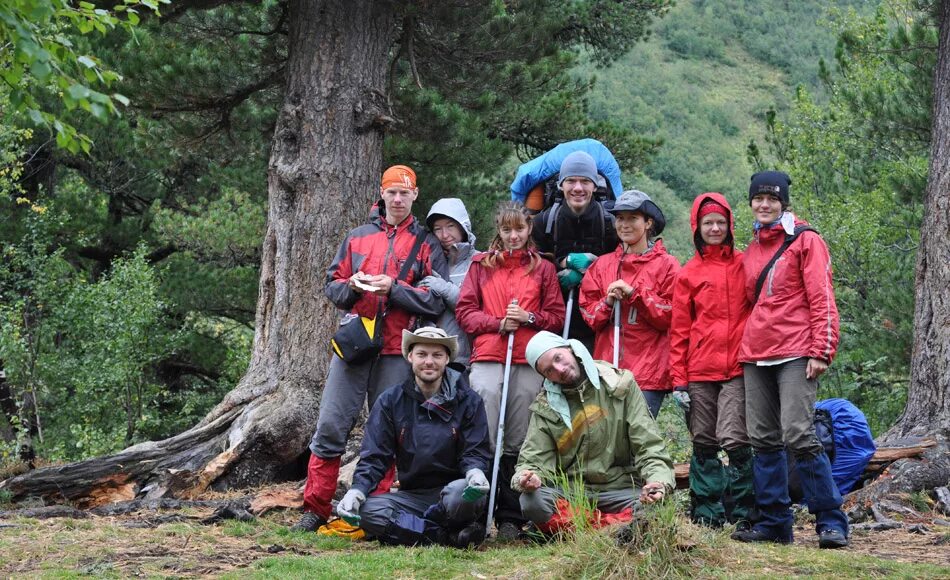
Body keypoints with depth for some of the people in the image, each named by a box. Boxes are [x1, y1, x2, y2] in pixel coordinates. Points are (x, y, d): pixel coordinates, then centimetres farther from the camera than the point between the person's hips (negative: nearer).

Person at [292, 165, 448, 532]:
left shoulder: (426, 245, 7)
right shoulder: (358, 237, 16)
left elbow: (436, 301, -2)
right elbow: (331, 285, 17)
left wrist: (393, 288, -14)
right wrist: (351, 286, -5)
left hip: (396, 351, -2)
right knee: (331, 426, -3)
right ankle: (316, 509, 3)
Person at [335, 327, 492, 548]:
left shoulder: (468, 401, 1)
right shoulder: (390, 401, 5)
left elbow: (475, 452, -1)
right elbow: (374, 455, 1)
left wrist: (475, 472, -26)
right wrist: (357, 490, -18)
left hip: (453, 488, -2)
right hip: (411, 495, 2)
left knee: (460, 492, -38)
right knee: (368, 511, -27)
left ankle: (407, 527, -13)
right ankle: (452, 536, -28)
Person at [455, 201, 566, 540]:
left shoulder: (543, 269, 14)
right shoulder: (481, 265, 14)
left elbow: (557, 316, 12)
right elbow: (464, 311, 8)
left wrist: (529, 317, -6)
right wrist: (498, 322, -6)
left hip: (528, 363, 0)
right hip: (488, 359, 0)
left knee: (518, 445, -1)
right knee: (483, 440, -10)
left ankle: (511, 519, 4)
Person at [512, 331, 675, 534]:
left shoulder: (620, 384, 1)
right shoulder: (545, 408, 5)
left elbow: (649, 445, -4)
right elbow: (534, 461, 0)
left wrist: (659, 480, -24)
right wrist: (527, 477, -26)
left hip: (619, 488, -1)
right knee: (532, 501, -31)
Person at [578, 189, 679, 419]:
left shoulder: (666, 265, 3)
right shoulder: (603, 265, 14)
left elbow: (671, 316, -4)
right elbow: (588, 315, 13)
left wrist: (634, 293, -12)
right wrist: (607, 302, -7)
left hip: (649, 372, -3)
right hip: (607, 368, 4)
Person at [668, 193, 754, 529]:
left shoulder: (744, 265, 8)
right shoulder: (688, 274, 10)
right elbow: (679, 329, 8)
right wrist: (679, 378, 2)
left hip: (737, 368, -2)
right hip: (699, 371, 2)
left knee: (734, 438, -11)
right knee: (704, 443, 6)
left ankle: (744, 513, -2)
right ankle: (707, 512, 13)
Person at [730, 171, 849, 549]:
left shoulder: (805, 241, -1)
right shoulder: (751, 251, 18)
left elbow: (822, 299, -7)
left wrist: (820, 351, -14)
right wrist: (746, 346, 15)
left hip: (795, 355, -7)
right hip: (755, 357, 7)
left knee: (799, 436, -14)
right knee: (764, 440, 6)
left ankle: (831, 522, -7)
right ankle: (773, 522, 12)